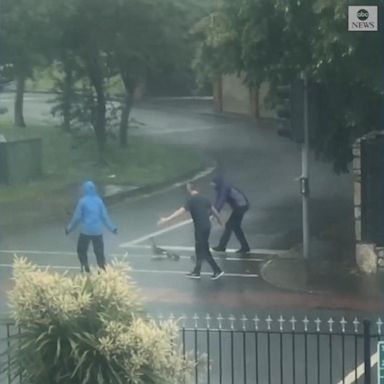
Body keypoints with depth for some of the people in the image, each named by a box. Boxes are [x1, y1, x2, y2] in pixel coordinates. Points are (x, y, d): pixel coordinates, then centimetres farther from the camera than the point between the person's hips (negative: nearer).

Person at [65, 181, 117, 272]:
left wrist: (69, 228, 10)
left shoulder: (82, 201, -7)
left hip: (86, 231, -3)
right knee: (99, 251, 7)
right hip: (98, 231, 3)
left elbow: (77, 217, -3)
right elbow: (105, 216, 5)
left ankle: (85, 268, -3)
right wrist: (112, 228, 15)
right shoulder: (99, 200, 1)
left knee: (81, 250, 11)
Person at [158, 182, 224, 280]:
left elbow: (181, 211, -22)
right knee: (200, 250, 18)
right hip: (207, 227, 8)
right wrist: (219, 219, 37)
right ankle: (196, 272, 28)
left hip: (200, 228, -8)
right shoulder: (204, 199, 7)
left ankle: (217, 271, 0)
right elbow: (213, 210, 18)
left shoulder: (191, 200, -14)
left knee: (204, 251, 1)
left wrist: (167, 219, -24)